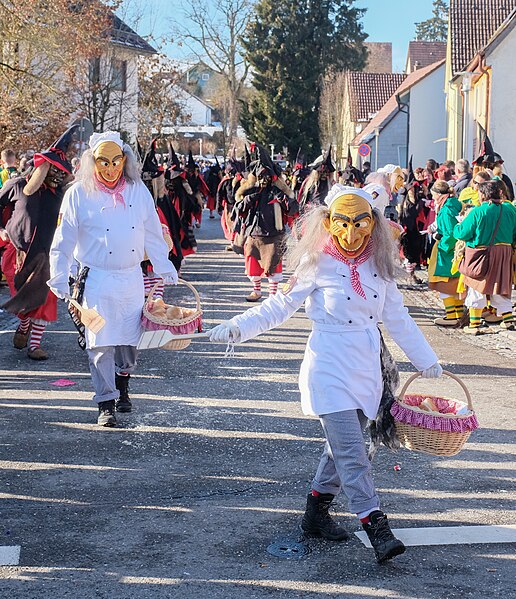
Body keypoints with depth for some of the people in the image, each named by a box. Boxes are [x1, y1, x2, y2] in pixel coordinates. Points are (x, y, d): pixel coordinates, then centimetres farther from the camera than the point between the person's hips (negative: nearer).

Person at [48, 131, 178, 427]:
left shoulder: (138, 190, 5)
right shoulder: (79, 193, -3)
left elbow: (153, 233, 14)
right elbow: (64, 241, 1)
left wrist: (165, 268, 17)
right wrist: (59, 278, -3)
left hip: (132, 278, 3)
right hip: (97, 280, -3)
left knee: (130, 338, 8)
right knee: (101, 343, -5)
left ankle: (122, 388, 33)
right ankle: (106, 404, 5)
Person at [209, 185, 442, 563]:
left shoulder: (379, 266, 6)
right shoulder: (318, 264, -6)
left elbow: (398, 318, 14)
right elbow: (280, 306, -2)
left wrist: (426, 360, 17)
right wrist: (236, 328, -11)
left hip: (367, 369, 5)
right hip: (330, 369, -5)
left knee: (342, 446, 13)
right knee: (352, 452, -11)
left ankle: (317, 511, 29)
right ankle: (377, 529, -12)